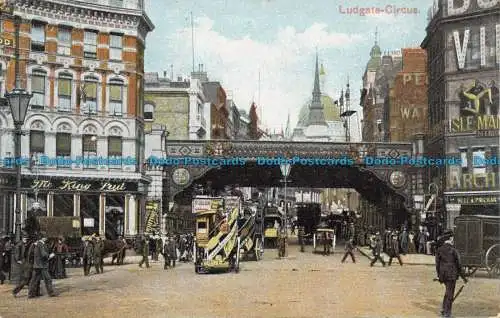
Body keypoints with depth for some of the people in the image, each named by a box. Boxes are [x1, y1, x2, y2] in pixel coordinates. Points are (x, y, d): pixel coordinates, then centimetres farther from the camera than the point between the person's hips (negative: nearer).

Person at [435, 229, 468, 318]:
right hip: (452, 275, -5)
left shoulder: (439, 250, 1)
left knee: (448, 290, 25)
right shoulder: (453, 250, -14)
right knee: (450, 294, 3)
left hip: (443, 274, 5)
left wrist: (439, 276, 13)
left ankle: (443, 309, 20)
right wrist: (463, 277, -1)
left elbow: (437, 264, 3)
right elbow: (458, 265, -10)